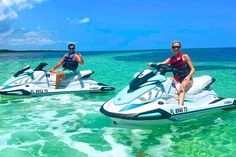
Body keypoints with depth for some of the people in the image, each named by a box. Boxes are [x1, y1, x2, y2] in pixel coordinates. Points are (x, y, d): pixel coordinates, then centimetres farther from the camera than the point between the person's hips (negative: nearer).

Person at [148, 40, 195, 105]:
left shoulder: (184, 56, 1)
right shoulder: (170, 59, 12)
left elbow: (193, 69, -2)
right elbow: (161, 64, -3)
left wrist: (188, 77, -21)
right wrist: (151, 64, -23)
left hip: (187, 80, -5)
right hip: (176, 80, 5)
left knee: (181, 89, -35)